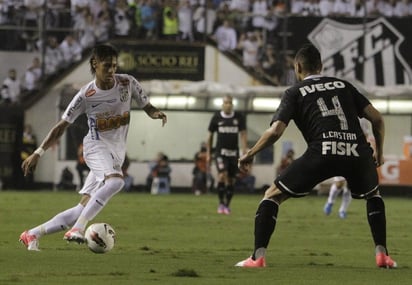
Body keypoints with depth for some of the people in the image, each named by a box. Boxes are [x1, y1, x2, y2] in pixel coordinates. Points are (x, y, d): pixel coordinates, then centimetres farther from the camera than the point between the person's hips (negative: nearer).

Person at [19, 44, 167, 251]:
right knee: (115, 181, -36)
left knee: (83, 209, -1)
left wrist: (156, 114, -17)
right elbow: (62, 126, -3)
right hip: (96, 146, -4)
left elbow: (147, 107, 9)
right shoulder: (86, 95, -9)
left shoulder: (127, 83, -2)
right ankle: (78, 229, -38)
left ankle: (33, 234, 10)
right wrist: (38, 153, -7)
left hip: (117, 152, 4)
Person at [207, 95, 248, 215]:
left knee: (231, 180, 4)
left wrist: (245, 153, -14)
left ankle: (227, 205, 20)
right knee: (222, 175, -22)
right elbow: (210, 136, 10)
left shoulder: (239, 117, -1)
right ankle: (221, 203, -10)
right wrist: (208, 154, 10)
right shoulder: (216, 117, 0)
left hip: (234, 153, 2)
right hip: (220, 152, -2)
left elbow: (243, 135, -4)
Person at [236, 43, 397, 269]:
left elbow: (275, 130, 3)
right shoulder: (343, 85, 26)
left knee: (273, 195, 13)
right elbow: (377, 118, 19)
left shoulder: (295, 92, 16)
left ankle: (258, 257, 1)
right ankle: (382, 254, 22)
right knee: (373, 195, 34)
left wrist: (249, 155, 17)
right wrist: (379, 152, 33)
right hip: (358, 152, 3)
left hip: (322, 152, -3)